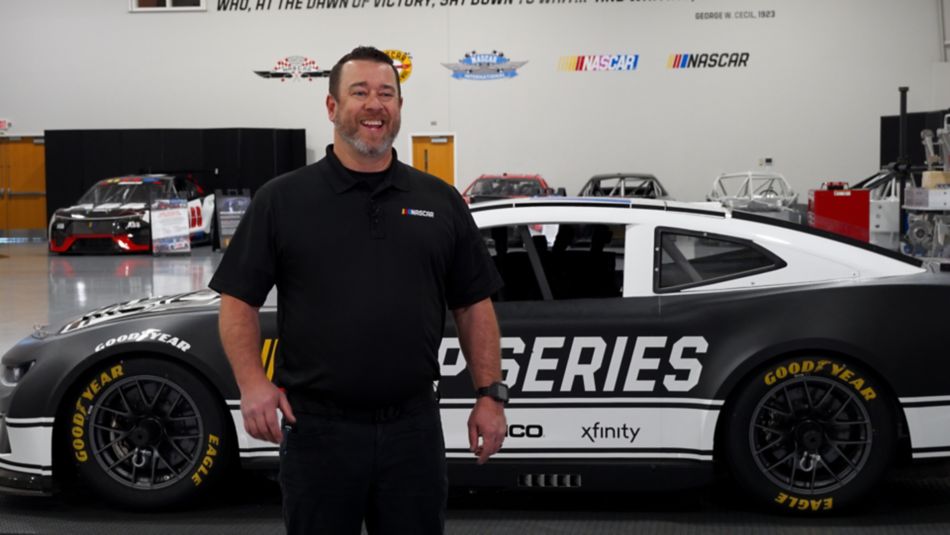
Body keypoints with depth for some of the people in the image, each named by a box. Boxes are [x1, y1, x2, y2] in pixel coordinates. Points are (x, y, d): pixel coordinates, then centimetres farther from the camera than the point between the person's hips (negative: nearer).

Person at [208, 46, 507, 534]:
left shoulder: (440, 201, 8)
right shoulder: (282, 200, 1)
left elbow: (474, 305, 10)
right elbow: (238, 300, 0)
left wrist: (490, 394, 3)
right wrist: (252, 383, -13)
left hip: (414, 428, 2)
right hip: (316, 429, -2)